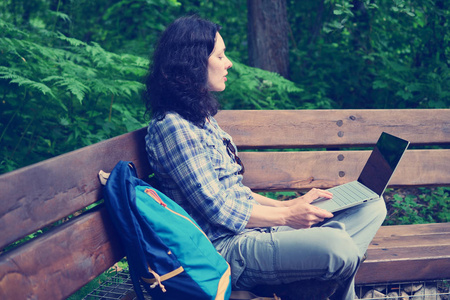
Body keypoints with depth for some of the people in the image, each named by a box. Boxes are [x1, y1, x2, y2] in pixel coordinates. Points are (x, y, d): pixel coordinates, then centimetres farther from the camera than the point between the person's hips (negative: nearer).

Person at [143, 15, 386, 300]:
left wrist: (287, 205, 8)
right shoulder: (172, 126, -15)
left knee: (372, 208, 5)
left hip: (252, 227, 10)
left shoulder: (202, 117, 16)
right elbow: (217, 209, -17)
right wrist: (286, 215, -10)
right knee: (336, 244, -33)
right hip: (224, 247, -10)